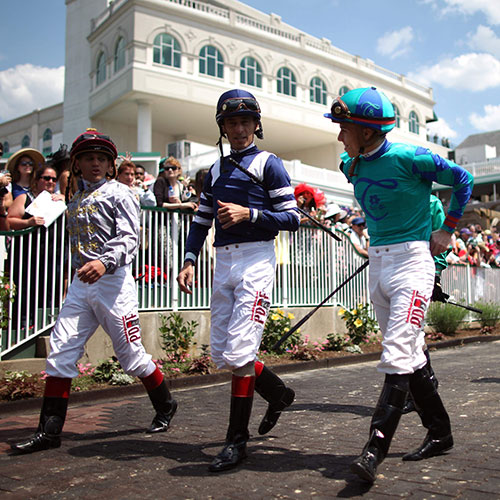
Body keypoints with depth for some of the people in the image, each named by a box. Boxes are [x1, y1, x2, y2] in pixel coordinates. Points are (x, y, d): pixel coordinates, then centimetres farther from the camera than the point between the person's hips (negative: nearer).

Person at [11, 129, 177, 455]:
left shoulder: (119, 193, -1)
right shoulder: (76, 201, 19)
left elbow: (129, 238, -14)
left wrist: (105, 262, -31)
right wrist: (82, 270, 13)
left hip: (113, 281, -6)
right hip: (80, 282, 6)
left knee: (131, 355, 2)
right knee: (60, 354, -1)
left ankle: (165, 406, 24)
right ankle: (50, 430, 6)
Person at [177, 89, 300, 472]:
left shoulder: (269, 164, 3)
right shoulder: (215, 171, 20)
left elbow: (292, 218, -4)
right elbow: (201, 221, 18)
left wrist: (249, 213, -17)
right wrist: (190, 261, 4)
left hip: (256, 261, -7)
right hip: (223, 264, 7)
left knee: (238, 353, -12)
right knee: (221, 353, 8)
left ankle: (237, 440, 1)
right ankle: (279, 393, 31)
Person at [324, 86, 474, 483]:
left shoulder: (408, 158, -13)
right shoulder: (352, 165, 7)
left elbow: (462, 180, -2)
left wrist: (446, 231, -1)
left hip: (411, 260, -8)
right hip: (376, 263, 8)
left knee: (398, 355, -14)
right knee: (410, 356, 13)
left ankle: (375, 451, -14)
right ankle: (440, 433, 27)